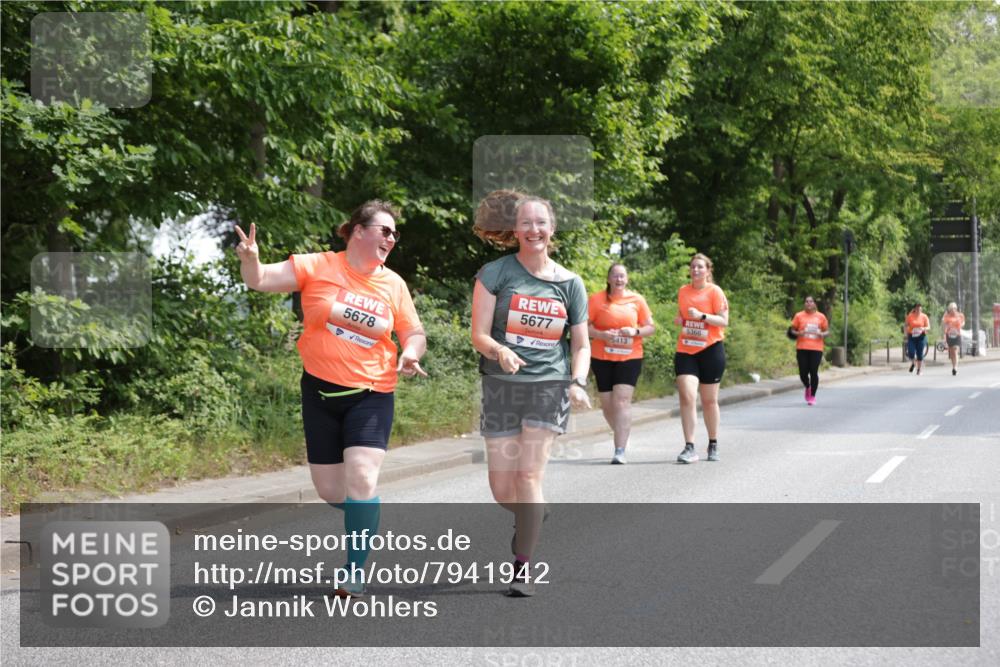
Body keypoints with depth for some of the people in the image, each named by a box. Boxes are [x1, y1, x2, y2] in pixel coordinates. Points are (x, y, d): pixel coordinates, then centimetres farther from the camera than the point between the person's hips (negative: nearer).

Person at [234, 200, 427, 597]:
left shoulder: (393, 284, 1)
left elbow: (415, 334, 10)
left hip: (371, 395, 0)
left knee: (361, 480, -18)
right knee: (330, 491, 6)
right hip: (320, 391, 0)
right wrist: (251, 260, -30)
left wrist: (410, 354, -13)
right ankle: (366, 517, 41)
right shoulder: (317, 267, -5)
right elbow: (260, 280, -8)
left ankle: (355, 575, -6)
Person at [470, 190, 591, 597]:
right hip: (502, 386, 0)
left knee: (529, 473, -13)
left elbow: (581, 345, 10)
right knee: (502, 488, 3)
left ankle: (523, 568, -4)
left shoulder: (570, 284, 5)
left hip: (550, 385, 0)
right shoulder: (495, 274, -1)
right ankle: (532, 517, 38)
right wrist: (500, 352, -27)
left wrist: (578, 383, -8)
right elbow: (479, 335, -6)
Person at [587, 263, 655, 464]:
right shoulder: (596, 299, 1)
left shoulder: (637, 300, 5)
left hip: (630, 358, -1)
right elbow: (584, 326, -1)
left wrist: (635, 331, -13)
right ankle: (622, 436, 35)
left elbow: (650, 327, 7)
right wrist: (602, 335, -18)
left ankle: (620, 451, -14)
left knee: (622, 400, -13)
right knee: (607, 404, 7)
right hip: (602, 358, 1)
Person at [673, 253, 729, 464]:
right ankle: (689, 448, -12)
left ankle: (713, 445, 25)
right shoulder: (683, 291, 8)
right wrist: (679, 320, 2)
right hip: (685, 351, 3)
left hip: (710, 350, -3)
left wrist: (702, 316, -22)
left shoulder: (715, 291, -5)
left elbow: (724, 321, -9)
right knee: (687, 397, -12)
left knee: (709, 400, 8)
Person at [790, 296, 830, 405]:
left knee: (814, 372, -5)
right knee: (803, 373, -2)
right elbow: (793, 330, 10)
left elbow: (827, 331, 13)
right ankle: (808, 387, 31)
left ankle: (812, 396, 9)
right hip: (802, 348, 0)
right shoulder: (799, 316, 5)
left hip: (816, 348, 0)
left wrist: (822, 334, -9)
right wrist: (798, 333, -12)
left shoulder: (821, 316, 7)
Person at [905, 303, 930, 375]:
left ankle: (919, 370, 14)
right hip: (911, 337, 0)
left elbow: (928, 327, 1)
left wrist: (924, 329, -21)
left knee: (920, 354, 1)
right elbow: (906, 326, 7)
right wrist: (906, 337, 2)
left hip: (921, 337, 0)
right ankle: (913, 363, 23)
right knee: (911, 353, -10)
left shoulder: (924, 316, 1)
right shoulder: (910, 316, 0)